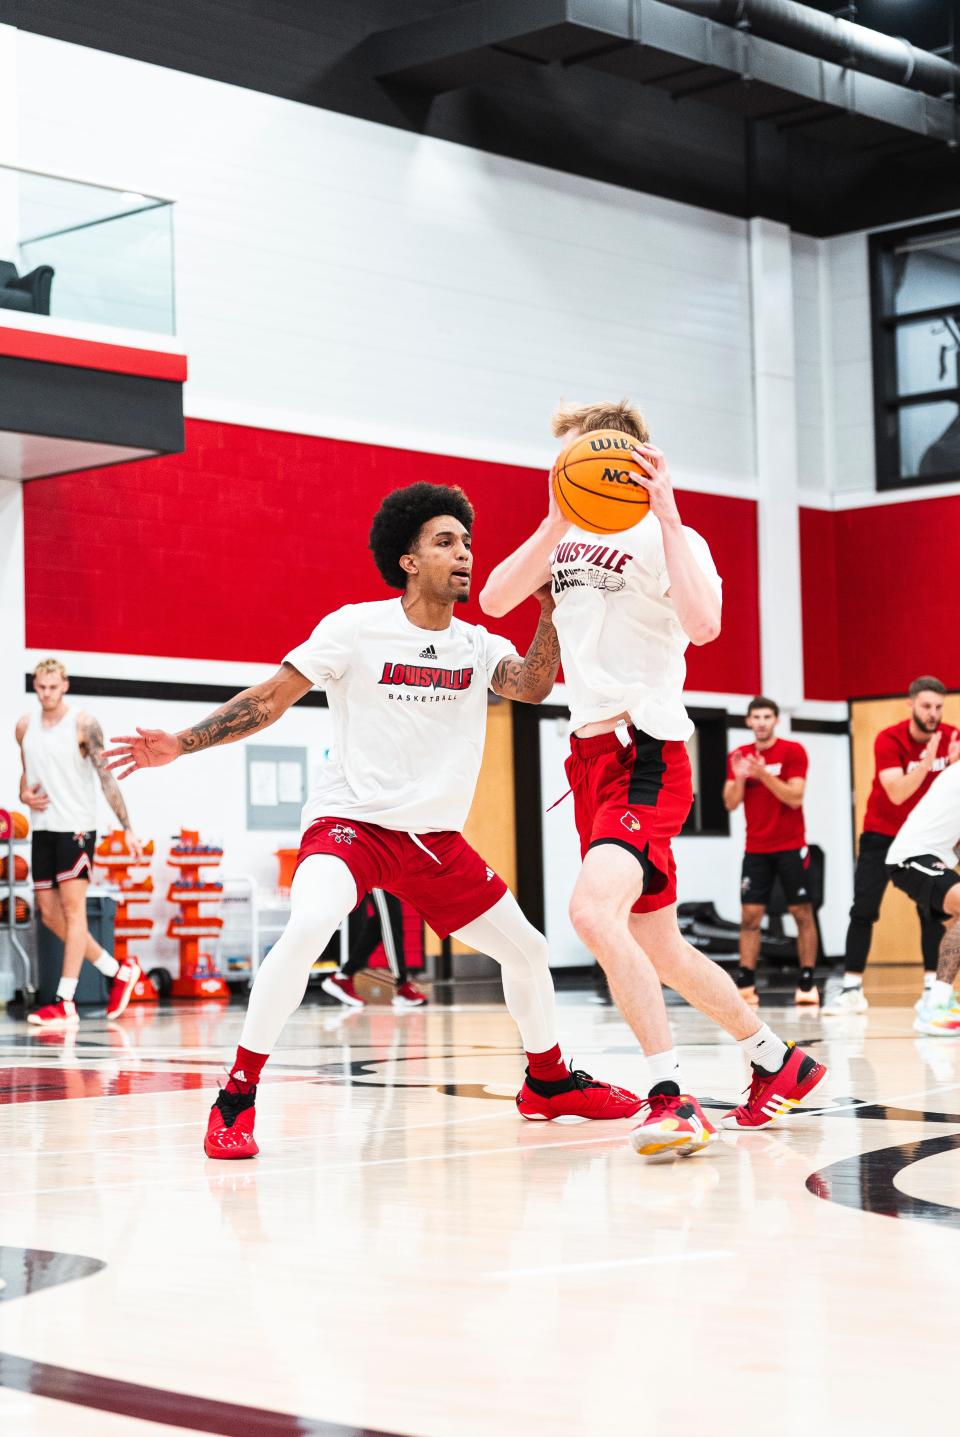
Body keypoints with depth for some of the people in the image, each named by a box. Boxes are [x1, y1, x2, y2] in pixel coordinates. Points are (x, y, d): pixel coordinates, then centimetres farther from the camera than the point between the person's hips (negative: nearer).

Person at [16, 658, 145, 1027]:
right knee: (49, 913, 7)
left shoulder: (83, 724, -7)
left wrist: (127, 827, -15)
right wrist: (24, 795, 0)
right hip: (43, 828, 7)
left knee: (73, 910, -8)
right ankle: (119, 972, 21)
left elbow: (106, 777, -10)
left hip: (76, 827, -7)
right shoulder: (25, 726, 10)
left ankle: (66, 1004, -10)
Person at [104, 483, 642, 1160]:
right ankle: (236, 1098, -22)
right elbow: (270, 699, -8)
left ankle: (549, 1083, 38)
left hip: (437, 837, 5)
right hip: (351, 819, -5)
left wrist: (550, 609, -28)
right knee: (310, 926, -34)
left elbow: (532, 687, -16)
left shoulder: (478, 645, 3)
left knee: (528, 952, 11)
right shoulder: (356, 628, -9)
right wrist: (181, 743, -17)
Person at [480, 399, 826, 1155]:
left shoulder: (666, 538, -8)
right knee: (658, 949, 15)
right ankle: (780, 1060, 32)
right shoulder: (567, 537, 13)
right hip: (592, 755, 8)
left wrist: (667, 514, -27)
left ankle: (673, 1098, -27)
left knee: (592, 907, -30)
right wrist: (559, 518, -12)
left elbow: (702, 623, -27)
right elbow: (494, 600, -2)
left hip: (647, 756, -8)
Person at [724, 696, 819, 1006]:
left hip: (790, 847, -3)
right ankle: (746, 986, -3)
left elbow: (795, 798, -14)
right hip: (755, 849, 3)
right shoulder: (738, 756, 6)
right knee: (750, 916, -2)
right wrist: (739, 777, -16)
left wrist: (763, 774, -24)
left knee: (802, 914, -1)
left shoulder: (793, 751, -6)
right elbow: (730, 804, 2)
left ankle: (807, 985, 2)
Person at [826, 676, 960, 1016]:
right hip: (882, 835, -2)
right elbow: (897, 794, -30)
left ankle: (932, 988, -1)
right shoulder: (889, 740, -20)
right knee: (863, 910, -5)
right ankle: (851, 990, -1)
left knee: (932, 909, -7)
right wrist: (926, 762, -42)